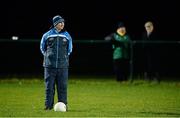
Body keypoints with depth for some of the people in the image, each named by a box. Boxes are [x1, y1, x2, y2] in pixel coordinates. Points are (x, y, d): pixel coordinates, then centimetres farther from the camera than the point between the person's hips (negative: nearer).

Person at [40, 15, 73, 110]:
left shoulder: (67, 36, 8)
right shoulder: (47, 35, 4)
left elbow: (69, 50, 19)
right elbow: (42, 48, 16)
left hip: (62, 66, 1)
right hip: (50, 65, -1)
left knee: (62, 86, 0)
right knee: (49, 87, 0)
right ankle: (48, 105, 5)